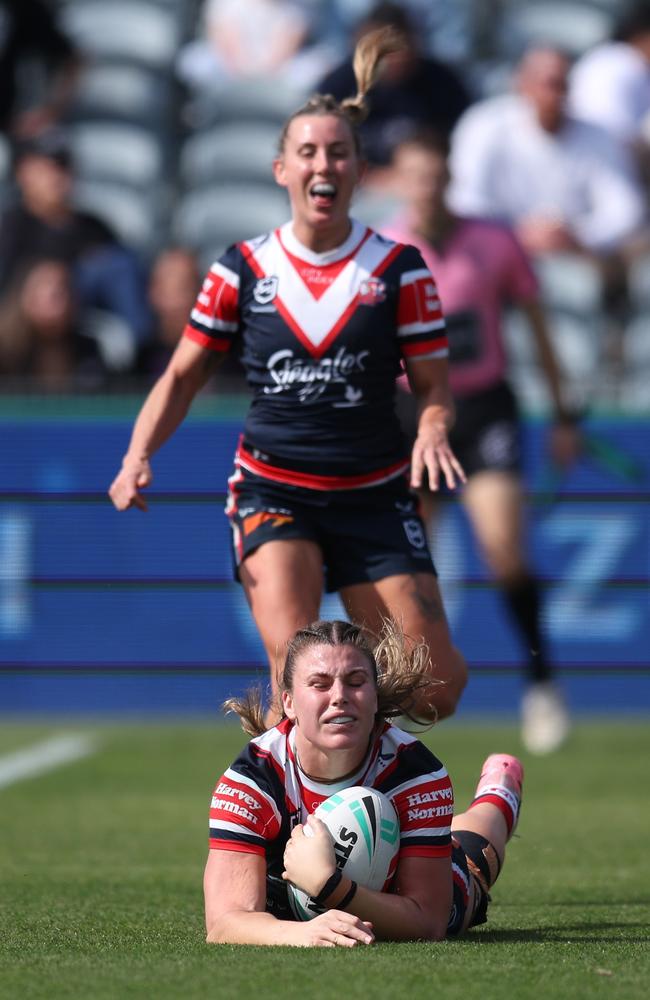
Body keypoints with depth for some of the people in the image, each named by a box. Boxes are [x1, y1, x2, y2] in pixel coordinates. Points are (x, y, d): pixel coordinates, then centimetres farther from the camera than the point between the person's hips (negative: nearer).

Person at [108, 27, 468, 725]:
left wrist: (433, 429, -20)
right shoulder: (243, 270, 1)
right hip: (272, 490, -1)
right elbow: (183, 374, 8)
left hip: (375, 494, 1)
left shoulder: (399, 269, -1)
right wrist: (138, 455, -6)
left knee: (435, 687, -4)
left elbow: (433, 384, 2)